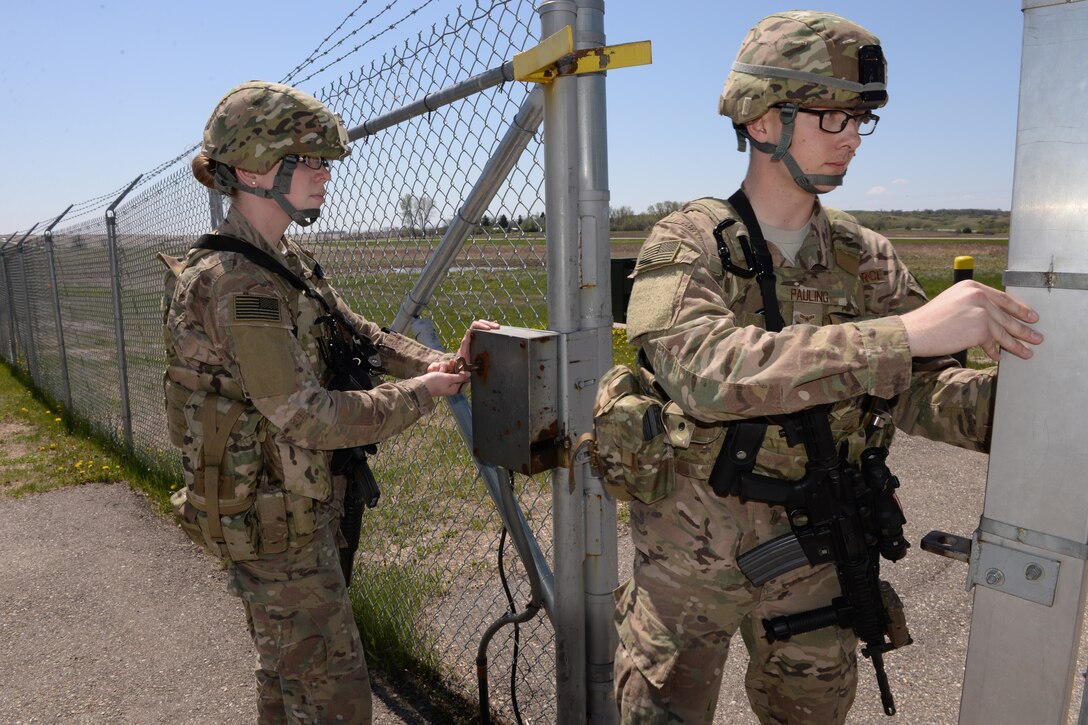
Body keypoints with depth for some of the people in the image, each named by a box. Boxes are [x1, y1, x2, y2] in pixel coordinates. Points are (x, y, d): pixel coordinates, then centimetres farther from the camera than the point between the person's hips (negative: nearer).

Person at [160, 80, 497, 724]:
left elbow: (359, 334, 8)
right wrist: (420, 394, -15)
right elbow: (311, 418, -26)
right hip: (275, 523, -9)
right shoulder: (237, 283, -24)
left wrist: (444, 363, -7)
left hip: (304, 507, 9)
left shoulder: (289, 262, 5)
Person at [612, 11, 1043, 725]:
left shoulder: (867, 258, 1)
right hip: (693, 558, -4)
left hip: (816, 555, 5)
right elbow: (707, 371, -33)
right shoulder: (689, 243, -15)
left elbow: (922, 391, -3)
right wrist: (906, 332, -37)